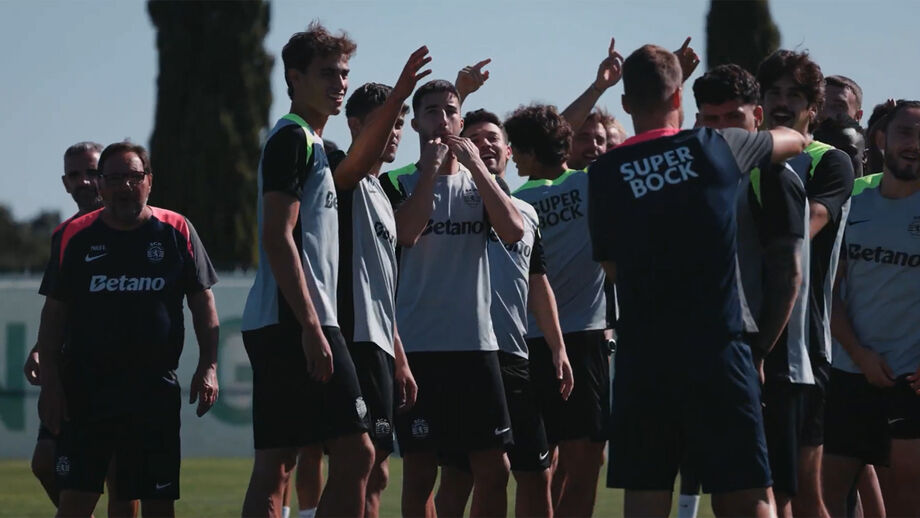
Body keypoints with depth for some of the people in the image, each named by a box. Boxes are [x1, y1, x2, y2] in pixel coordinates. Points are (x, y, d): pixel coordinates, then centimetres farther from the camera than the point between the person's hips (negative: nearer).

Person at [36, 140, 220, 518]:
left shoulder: (176, 232, 4)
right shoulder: (75, 237, 4)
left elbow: (202, 302, 8)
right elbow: (54, 312, 6)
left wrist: (208, 367, -2)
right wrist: (49, 381, -2)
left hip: (155, 386, 0)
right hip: (85, 384, 0)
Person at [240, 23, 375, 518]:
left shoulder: (308, 142, 22)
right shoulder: (293, 138, -8)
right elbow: (277, 237, -17)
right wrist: (312, 328, -21)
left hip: (277, 328, 10)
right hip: (293, 324, -10)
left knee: (273, 468, 5)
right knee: (354, 453, -11)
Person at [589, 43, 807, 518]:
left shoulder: (605, 174, 1)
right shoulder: (715, 148, 1)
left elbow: (611, 266, 11)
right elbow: (793, 141, 21)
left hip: (642, 356, 1)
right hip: (718, 348, -1)